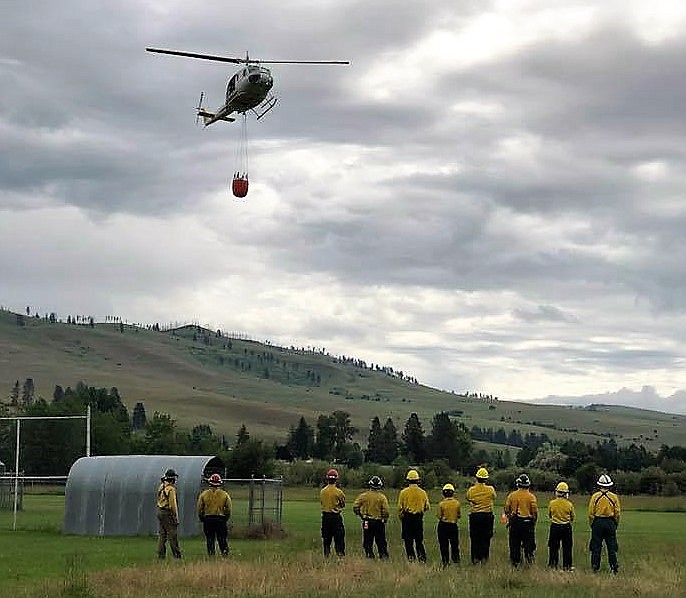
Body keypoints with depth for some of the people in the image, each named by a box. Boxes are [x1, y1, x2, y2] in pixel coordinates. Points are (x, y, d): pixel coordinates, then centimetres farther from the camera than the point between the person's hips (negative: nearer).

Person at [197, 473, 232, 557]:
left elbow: (199, 509, 3)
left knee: (210, 540, 6)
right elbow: (228, 509, 1)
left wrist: (202, 519, 14)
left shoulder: (204, 494, 1)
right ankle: (225, 554, -4)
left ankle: (211, 555, 2)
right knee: (223, 540, 5)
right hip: (221, 520, 0)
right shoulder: (225, 494, 1)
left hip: (207, 519, 0)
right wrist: (226, 519, 13)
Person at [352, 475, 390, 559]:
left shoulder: (364, 496, -2)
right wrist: (384, 520, 6)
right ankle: (383, 555, 9)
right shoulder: (382, 497, -7)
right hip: (379, 522, -1)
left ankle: (370, 555, 7)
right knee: (381, 542, 9)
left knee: (368, 541, 9)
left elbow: (355, 506, -5)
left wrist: (361, 515, 10)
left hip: (367, 522, 1)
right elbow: (386, 511, -12)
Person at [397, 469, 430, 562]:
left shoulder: (403, 492, -7)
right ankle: (422, 559, 4)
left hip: (407, 518, -3)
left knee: (408, 541, 4)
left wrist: (401, 517, 10)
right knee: (419, 540, 10)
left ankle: (411, 558, 3)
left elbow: (400, 507, -5)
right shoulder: (423, 492, 2)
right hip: (419, 518, 3)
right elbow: (427, 507, 9)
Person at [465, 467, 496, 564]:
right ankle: (484, 557, 5)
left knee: (474, 538, 7)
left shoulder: (471, 490, -6)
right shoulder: (490, 489, -7)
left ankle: (475, 558, 7)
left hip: (474, 516, 0)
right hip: (487, 515, 0)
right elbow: (494, 497, 13)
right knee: (485, 538, 5)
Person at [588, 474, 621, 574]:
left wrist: (592, 524, 9)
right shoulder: (614, 497, -1)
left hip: (597, 522, -1)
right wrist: (616, 524, 13)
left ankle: (595, 567, 5)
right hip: (610, 523, 1)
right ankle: (614, 566, 4)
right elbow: (617, 513, 2)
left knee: (596, 546, 5)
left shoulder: (595, 496, -3)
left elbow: (591, 513, -2)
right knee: (611, 546, 7)